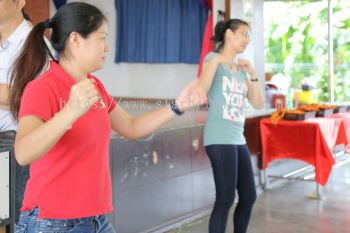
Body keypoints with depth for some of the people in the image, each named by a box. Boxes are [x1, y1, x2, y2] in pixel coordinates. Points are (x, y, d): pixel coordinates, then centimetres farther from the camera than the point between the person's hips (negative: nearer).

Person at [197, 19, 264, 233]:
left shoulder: (242, 69, 18)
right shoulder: (213, 58, -1)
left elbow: (259, 104, 12)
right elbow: (201, 91, -17)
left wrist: (253, 74, 4)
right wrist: (216, 60, -16)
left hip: (238, 139, 8)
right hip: (220, 139, -8)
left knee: (249, 196, 14)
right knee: (226, 199, -8)